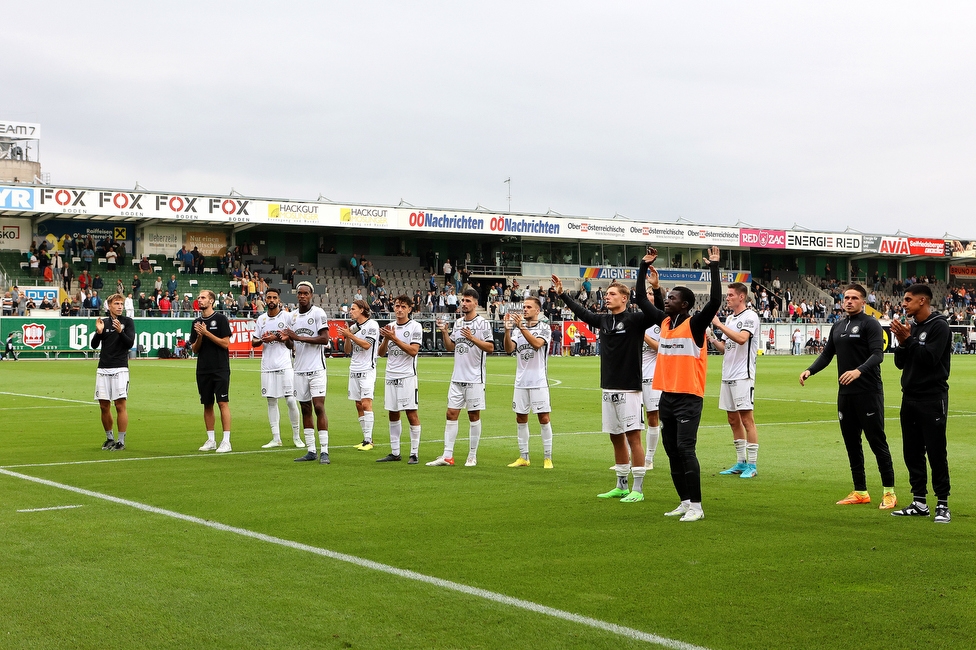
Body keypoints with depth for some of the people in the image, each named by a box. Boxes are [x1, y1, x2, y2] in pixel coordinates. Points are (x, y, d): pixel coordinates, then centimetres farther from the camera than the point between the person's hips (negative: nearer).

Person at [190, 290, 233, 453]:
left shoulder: (221, 319, -3)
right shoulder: (197, 322, 12)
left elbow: (225, 343, -10)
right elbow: (194, 349, 12)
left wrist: (207, 333, -15)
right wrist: (200, 337, -7)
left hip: (220, 369, -5)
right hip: (203, 370, 5)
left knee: (223, 403, -8)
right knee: (207, 404, 9)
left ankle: (226, 441, -7)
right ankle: (211, 440, 16)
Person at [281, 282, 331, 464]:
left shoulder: (318, 313, -7)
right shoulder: (293, 315, 13)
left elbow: (324, 338, -16)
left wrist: (299, 337, -18)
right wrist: (287, 338, -2)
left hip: (316, 368, -6)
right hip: (300, 369, 6)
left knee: (319, 407, -9)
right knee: (305, 409, 7)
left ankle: (324, 451, -8)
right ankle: (311, 451, 12)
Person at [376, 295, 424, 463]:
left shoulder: (415, 327, -4)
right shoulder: (390, 327, 13)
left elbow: (413, 351, -15)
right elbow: (381, 353, 10)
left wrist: (394, 338, -18)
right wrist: (386, 338, -8)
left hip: (407, 376, -6)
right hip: (391, 376, 6)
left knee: (411, 413, -5)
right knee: (393, 414, 9)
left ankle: (414, 453, -1)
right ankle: (395, 453, 16)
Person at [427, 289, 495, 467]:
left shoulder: (483, 323, -6)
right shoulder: (458, 322, 13)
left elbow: (490, 347, -13)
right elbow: (450, 347, 15)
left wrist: (472, 338, -24)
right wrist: (444, 333, -1)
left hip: (475, 378, -5)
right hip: (457, 377, 5)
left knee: (474, 415, 2)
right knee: (451, 414, 1)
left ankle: (472, 456, 11)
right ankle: (447, 456, 3)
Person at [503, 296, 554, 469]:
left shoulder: (544, 327, -2)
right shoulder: (517, 328, 10)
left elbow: (537, 343, -21)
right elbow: (509, 349, -3)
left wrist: (521, 327, -28)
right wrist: (507, 330, -18)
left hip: (539, 381, -4)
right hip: (521, 381, 5)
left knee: (544, 417, -4)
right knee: (521, 418, 7)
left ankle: (547, 458, 2)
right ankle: (523, 457, 15)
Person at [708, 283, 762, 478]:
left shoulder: (750, 316, -8)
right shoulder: (729, 318, 17)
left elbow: (741, 338, -25)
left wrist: (719, 324, -21)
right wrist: (711, 339, 4)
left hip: (743, 376, -9)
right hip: (727, 375, 9)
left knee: (746, 419, -8)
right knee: (733, 420, 10)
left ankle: (751, 465, -5)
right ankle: (740, 462, 17)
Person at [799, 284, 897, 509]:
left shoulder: (870, 324, -6)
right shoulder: (837, 326, 15)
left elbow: (877, 354, -16)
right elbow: (827, 354, 20)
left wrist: (859, 371, -32)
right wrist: (810, 370, 3)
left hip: (869, 392, -7)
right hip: (845, 393, 7)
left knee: (877, 441, -4)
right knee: (851, 442, 9)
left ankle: (889, 492, 3)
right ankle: (860, 492, 18)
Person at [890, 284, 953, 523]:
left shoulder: (939, 326, -9)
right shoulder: (912, 328, 13)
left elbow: (930, 358, -20)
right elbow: (900, 363, 12)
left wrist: (908, 339, -17)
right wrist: (902, 342, -5)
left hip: (932, 398, -8)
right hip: (910, 397, 8)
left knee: (936, 452, -5)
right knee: (912, 452, 9)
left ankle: (942, 505, 1)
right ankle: (919, 502, 16)